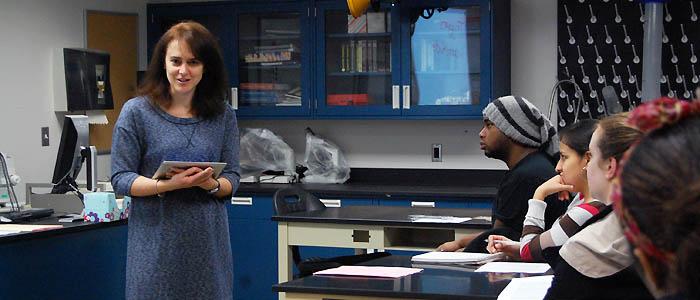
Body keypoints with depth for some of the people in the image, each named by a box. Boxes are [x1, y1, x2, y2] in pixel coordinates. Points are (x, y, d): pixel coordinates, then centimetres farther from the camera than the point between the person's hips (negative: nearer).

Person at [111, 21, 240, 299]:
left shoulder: (223, 115, 8)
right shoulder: (136, 112, -1)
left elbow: (232, 177, 8)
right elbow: (120, 179, -3)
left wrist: (211, 184, -15)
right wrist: (167, 185, -20)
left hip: (207, 243, 3)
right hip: (156, 243, -2)